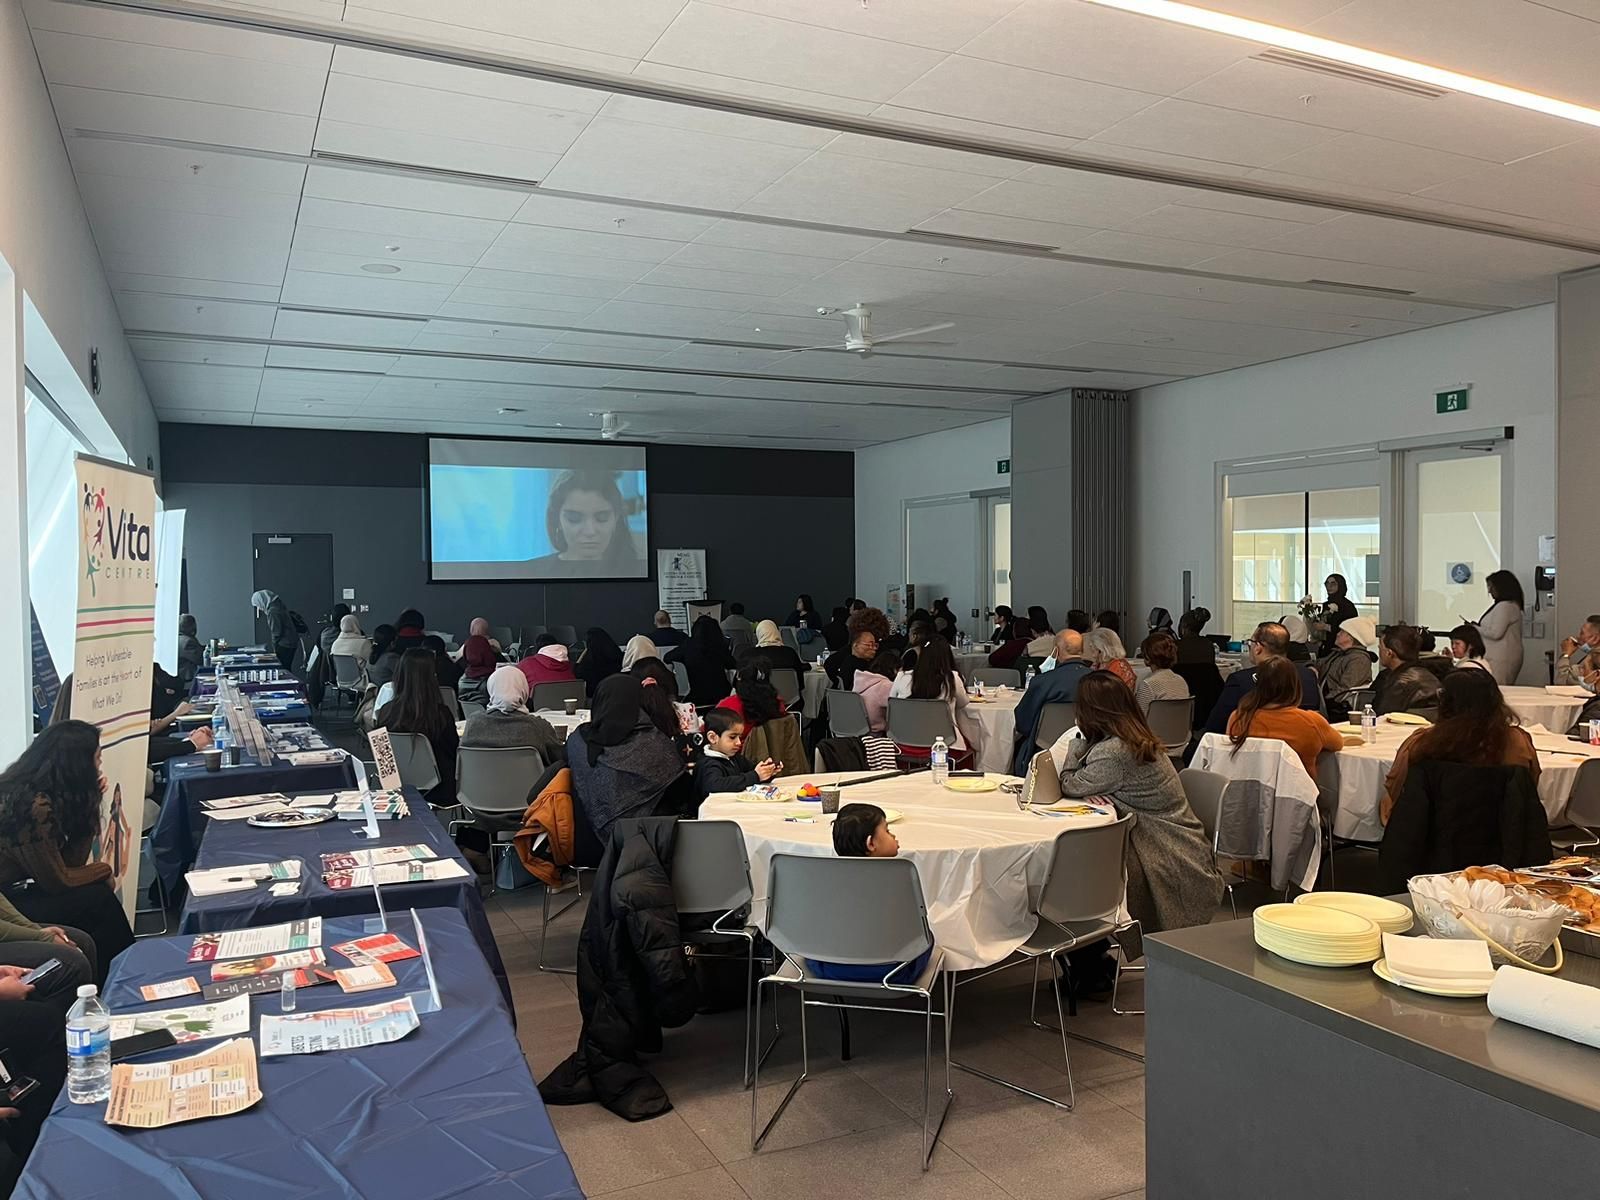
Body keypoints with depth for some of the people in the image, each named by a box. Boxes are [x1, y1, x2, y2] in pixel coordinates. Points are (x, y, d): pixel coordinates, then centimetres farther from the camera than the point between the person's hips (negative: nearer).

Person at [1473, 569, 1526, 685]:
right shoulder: (1512, 605, 19)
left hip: (1501, 660, -10)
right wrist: (1478, 627, 14)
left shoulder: (1504, 606, -13)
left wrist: (1475, 628, -6)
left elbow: (1495, 633, -19)